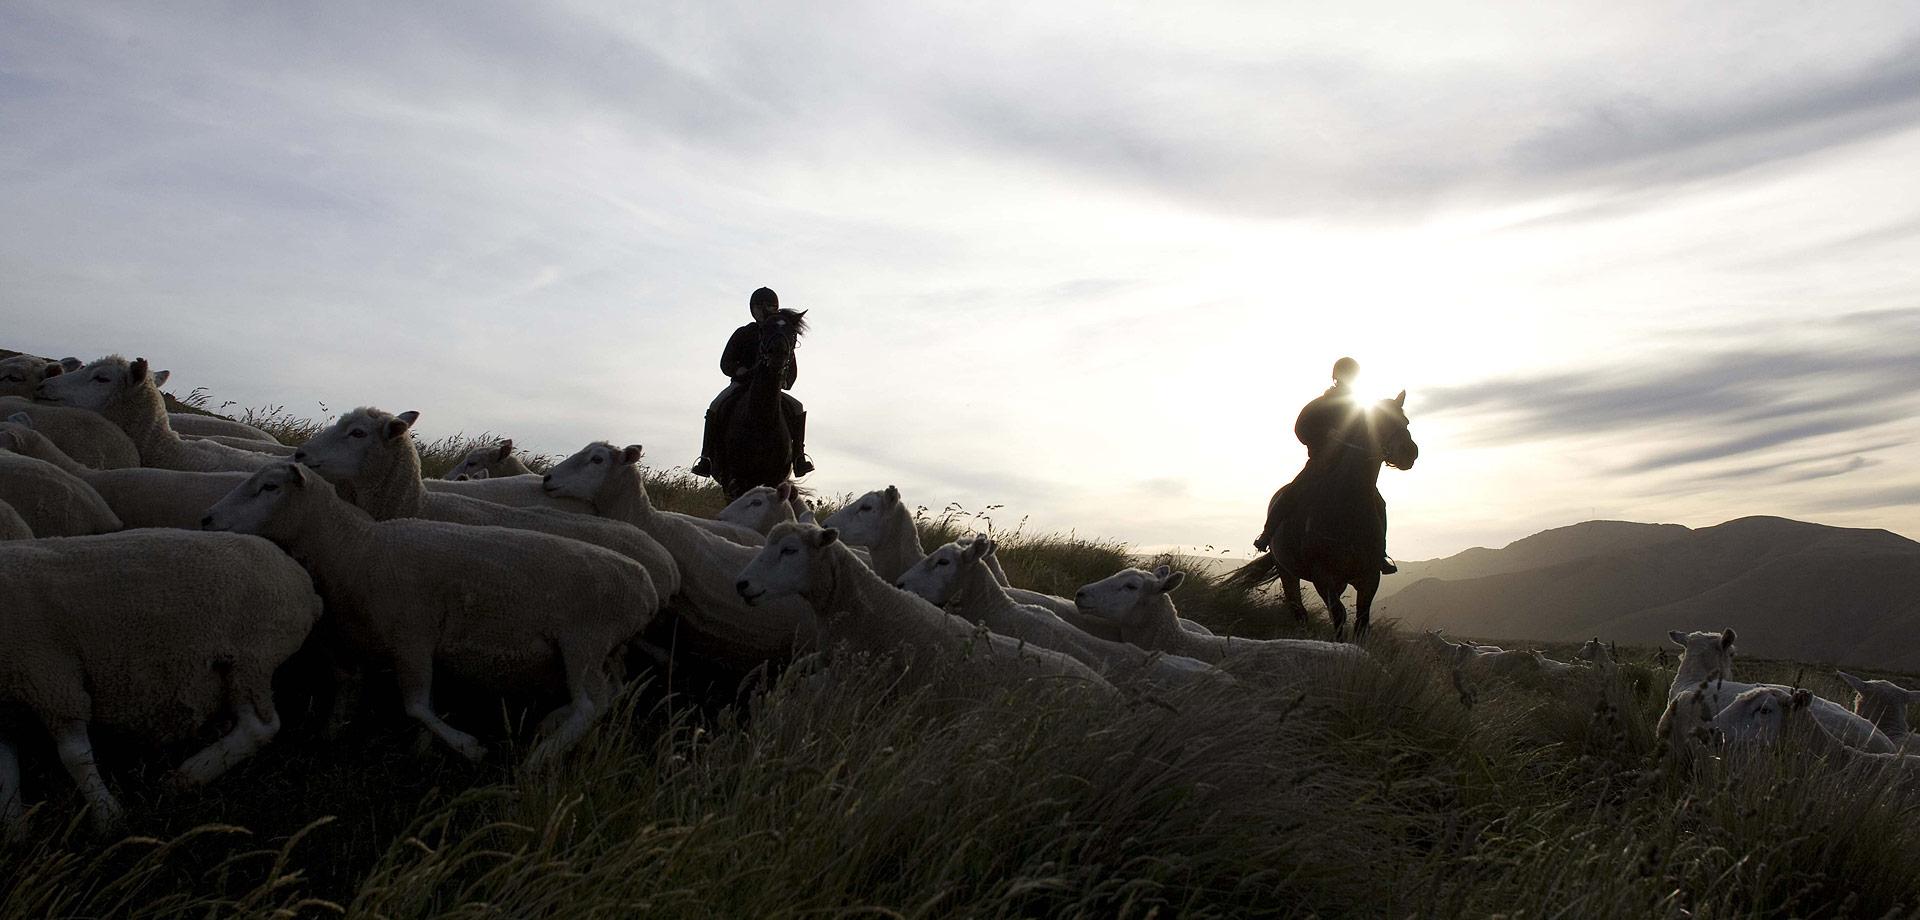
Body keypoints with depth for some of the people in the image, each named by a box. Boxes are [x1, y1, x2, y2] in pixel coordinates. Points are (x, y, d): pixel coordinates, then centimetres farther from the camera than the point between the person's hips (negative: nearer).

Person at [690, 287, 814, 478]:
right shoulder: (743, 334, 7)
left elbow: (792, 369, 8)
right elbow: (726, 364, 1)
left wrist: (784, 383, -14)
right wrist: (743, 372, -20)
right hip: (741, 384, -1)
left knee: (797, 408, -23)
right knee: (716, 407, -26)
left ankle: (798, 457, -21)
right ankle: (706, 458, -25)